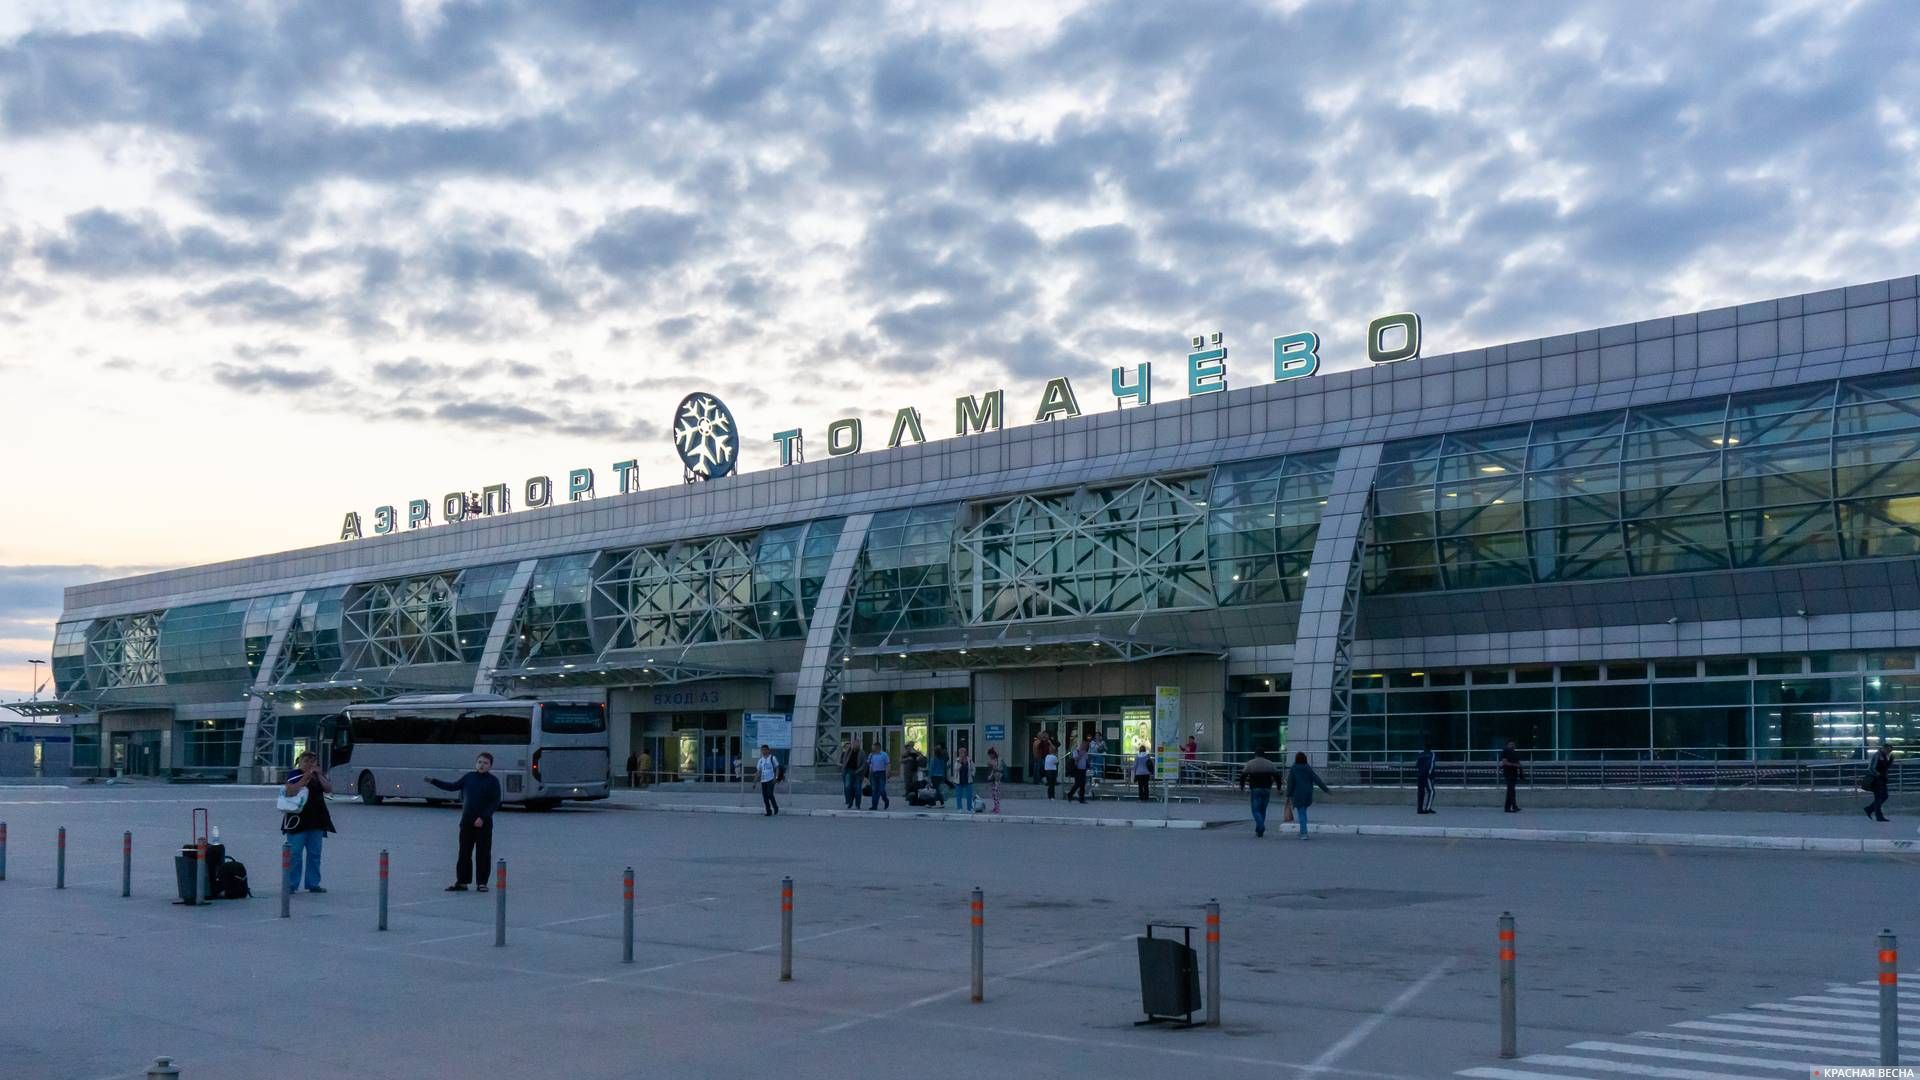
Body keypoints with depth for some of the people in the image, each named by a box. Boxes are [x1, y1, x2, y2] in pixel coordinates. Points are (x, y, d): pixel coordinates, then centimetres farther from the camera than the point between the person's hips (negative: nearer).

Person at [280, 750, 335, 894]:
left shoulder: (318, 776, 13)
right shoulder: (295, 775, -3)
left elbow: (329, 788, 0)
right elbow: (290, 792, -17)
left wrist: (319, 775, -10)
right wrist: (305, 778, -20)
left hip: (316, 819, 5)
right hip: (297, 819, -5)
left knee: (314, 853, 8)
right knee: (295, 853, -6)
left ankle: (313, 883, 14)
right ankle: (291, 885, -1)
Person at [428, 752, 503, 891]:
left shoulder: (493, 781, -4)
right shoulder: (469, 777, 7)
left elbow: (495, 802, -8)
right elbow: (452, 787, 14)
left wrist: (483, 818, -16)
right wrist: (433, 781, 7)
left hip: (484, 823, -3)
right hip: (467, 821, 3)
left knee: (483, 853, 1)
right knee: (464, 852, 6)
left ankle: (482, 882, 9)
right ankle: (462, 882, 12)